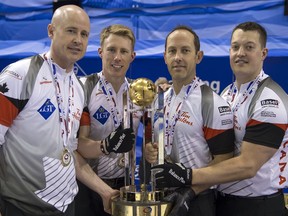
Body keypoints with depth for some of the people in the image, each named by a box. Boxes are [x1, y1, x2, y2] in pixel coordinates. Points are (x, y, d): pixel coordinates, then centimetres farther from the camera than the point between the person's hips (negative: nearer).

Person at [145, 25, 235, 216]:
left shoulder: (214, 104, -14)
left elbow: (223, 161, -15)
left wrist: (190, 191, -21)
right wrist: (149, 151, -6)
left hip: (196, 200, -6)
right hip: (159, 195, 6)